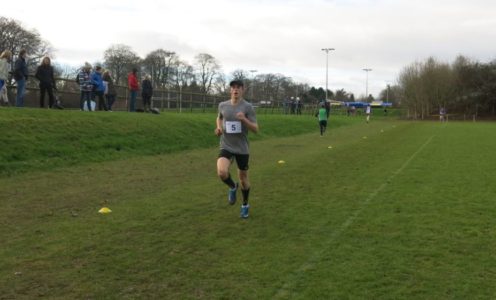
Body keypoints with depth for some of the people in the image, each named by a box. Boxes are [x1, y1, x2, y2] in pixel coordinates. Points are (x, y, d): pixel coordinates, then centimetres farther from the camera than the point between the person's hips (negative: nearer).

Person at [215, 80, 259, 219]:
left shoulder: (247, 107, -8)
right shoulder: (222, 105, 2)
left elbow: (256, 129, -10)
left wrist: (244, 119, -27)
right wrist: (219, 128, 3)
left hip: (242, 148, -1)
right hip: (226, 147, 1)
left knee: (243, 177, 11)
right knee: (222, 173, -24)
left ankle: (245, 205, 36)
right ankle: (232, 187, 11)